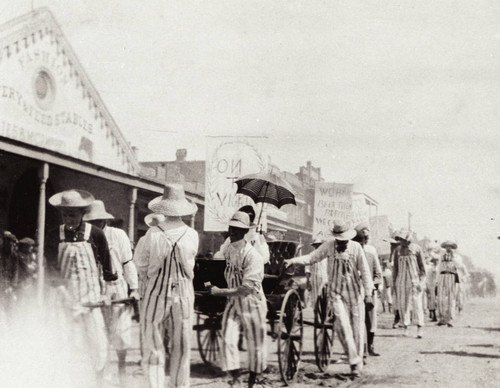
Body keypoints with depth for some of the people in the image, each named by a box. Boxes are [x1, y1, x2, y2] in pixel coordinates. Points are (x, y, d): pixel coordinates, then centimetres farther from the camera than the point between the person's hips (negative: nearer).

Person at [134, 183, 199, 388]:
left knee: (153, 348, 5)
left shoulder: (153, 234, -13)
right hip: (184, 294, 2)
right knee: (181, 348, 13)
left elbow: (139, 262, 0)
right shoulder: (192, 235, -9)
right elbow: (190, 263, 5)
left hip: (156, 294, -2)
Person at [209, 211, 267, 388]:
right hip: (233, 303, 5)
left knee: (255, 345, 8)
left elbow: (247, 289, -26)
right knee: (228, 341, -6)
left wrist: (221, 292, -25)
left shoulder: (253, 256, -23)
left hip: (252, 305, -5)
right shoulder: (227, 250, -2)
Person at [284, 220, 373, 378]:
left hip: (355, 292, 0)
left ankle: (358, 364, 15)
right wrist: (292, 260, -13)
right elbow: (311, 258, 1)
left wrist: (368, 293, -6)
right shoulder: (328, 246, -4)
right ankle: (354, 361, -7)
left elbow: (365, 271, -4)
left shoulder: (356, 247, -6)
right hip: (337, 292, 0)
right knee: (343, 325, -14)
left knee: (358, 328, 2)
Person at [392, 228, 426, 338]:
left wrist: (421, 282, -6)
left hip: (414, 280, -3)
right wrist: (394, 283, 10)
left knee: (417, 304, -7)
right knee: (402, 304, 3)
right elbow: (395, 267, 13)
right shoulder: (397, 251, 7)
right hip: (401, 281, 3)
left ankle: (419, 329, -4)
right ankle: (405, 327, 12)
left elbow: (422, 267, 0)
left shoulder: (416, 249, -2)